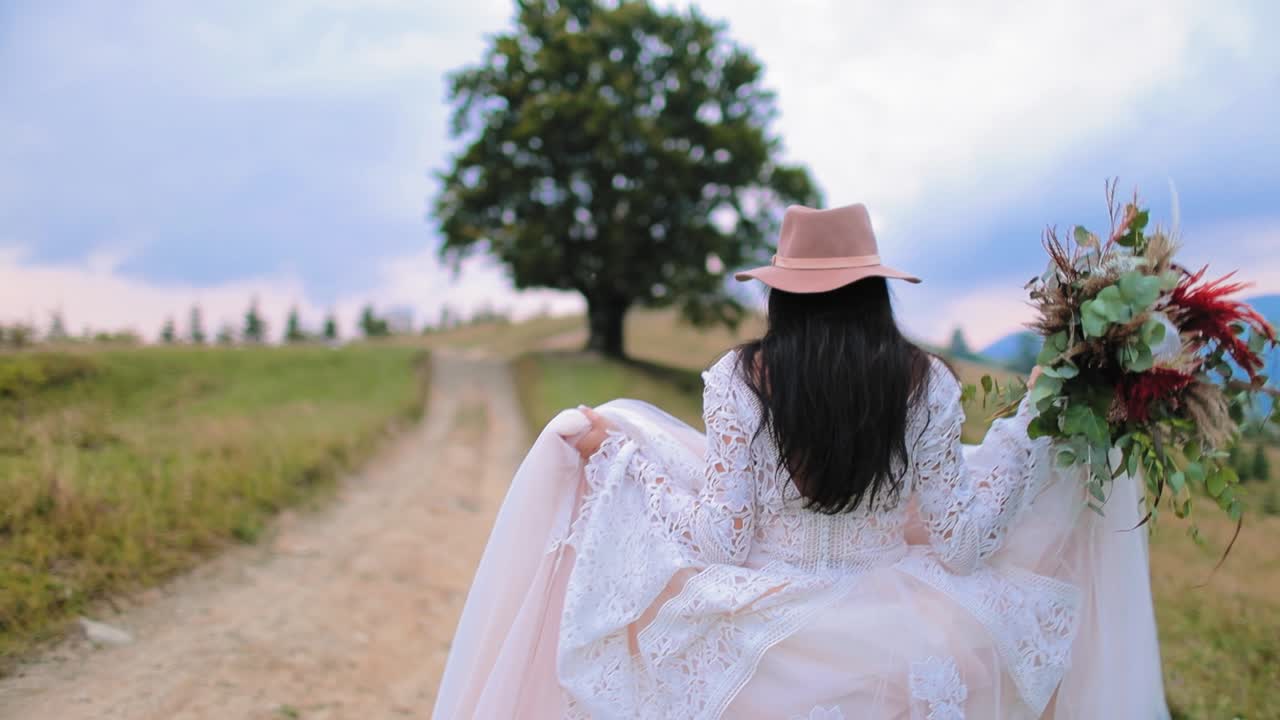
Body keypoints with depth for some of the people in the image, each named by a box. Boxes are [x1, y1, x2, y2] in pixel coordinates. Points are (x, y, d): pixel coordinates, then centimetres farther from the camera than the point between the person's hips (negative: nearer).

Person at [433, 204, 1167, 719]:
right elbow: (958, 544, -7)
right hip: (897, 647, 2)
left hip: (768, 647, -1)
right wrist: (1035, 421, 2)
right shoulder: (928, 382, -10)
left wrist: (614, 453, -5)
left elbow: (721, 543, -14)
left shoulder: (740, 377, -15)